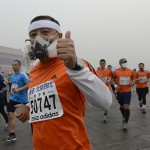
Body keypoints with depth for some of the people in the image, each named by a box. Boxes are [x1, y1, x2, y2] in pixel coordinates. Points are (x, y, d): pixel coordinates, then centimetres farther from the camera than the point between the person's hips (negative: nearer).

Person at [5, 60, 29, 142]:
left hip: (22, 98, -6)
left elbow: (28, 85, -19)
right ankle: (12, 134, -1)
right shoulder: (12, 76, 12)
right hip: (13, 98, 6)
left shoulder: (23, 75, -12)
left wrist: (19, 89, -27)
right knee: (11, 116, -5)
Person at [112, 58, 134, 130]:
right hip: (119, 91, 1)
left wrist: (131, 83, -2)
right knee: (121, 106, 15)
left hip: (128, 91, 0)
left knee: (126, 107, -9)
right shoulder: (116, 72, -6)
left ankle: (125, 122, 5)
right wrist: (115, 85, -9)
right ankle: (124, 116, 43)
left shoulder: (130, 71, -1)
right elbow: (113, 80, 8)